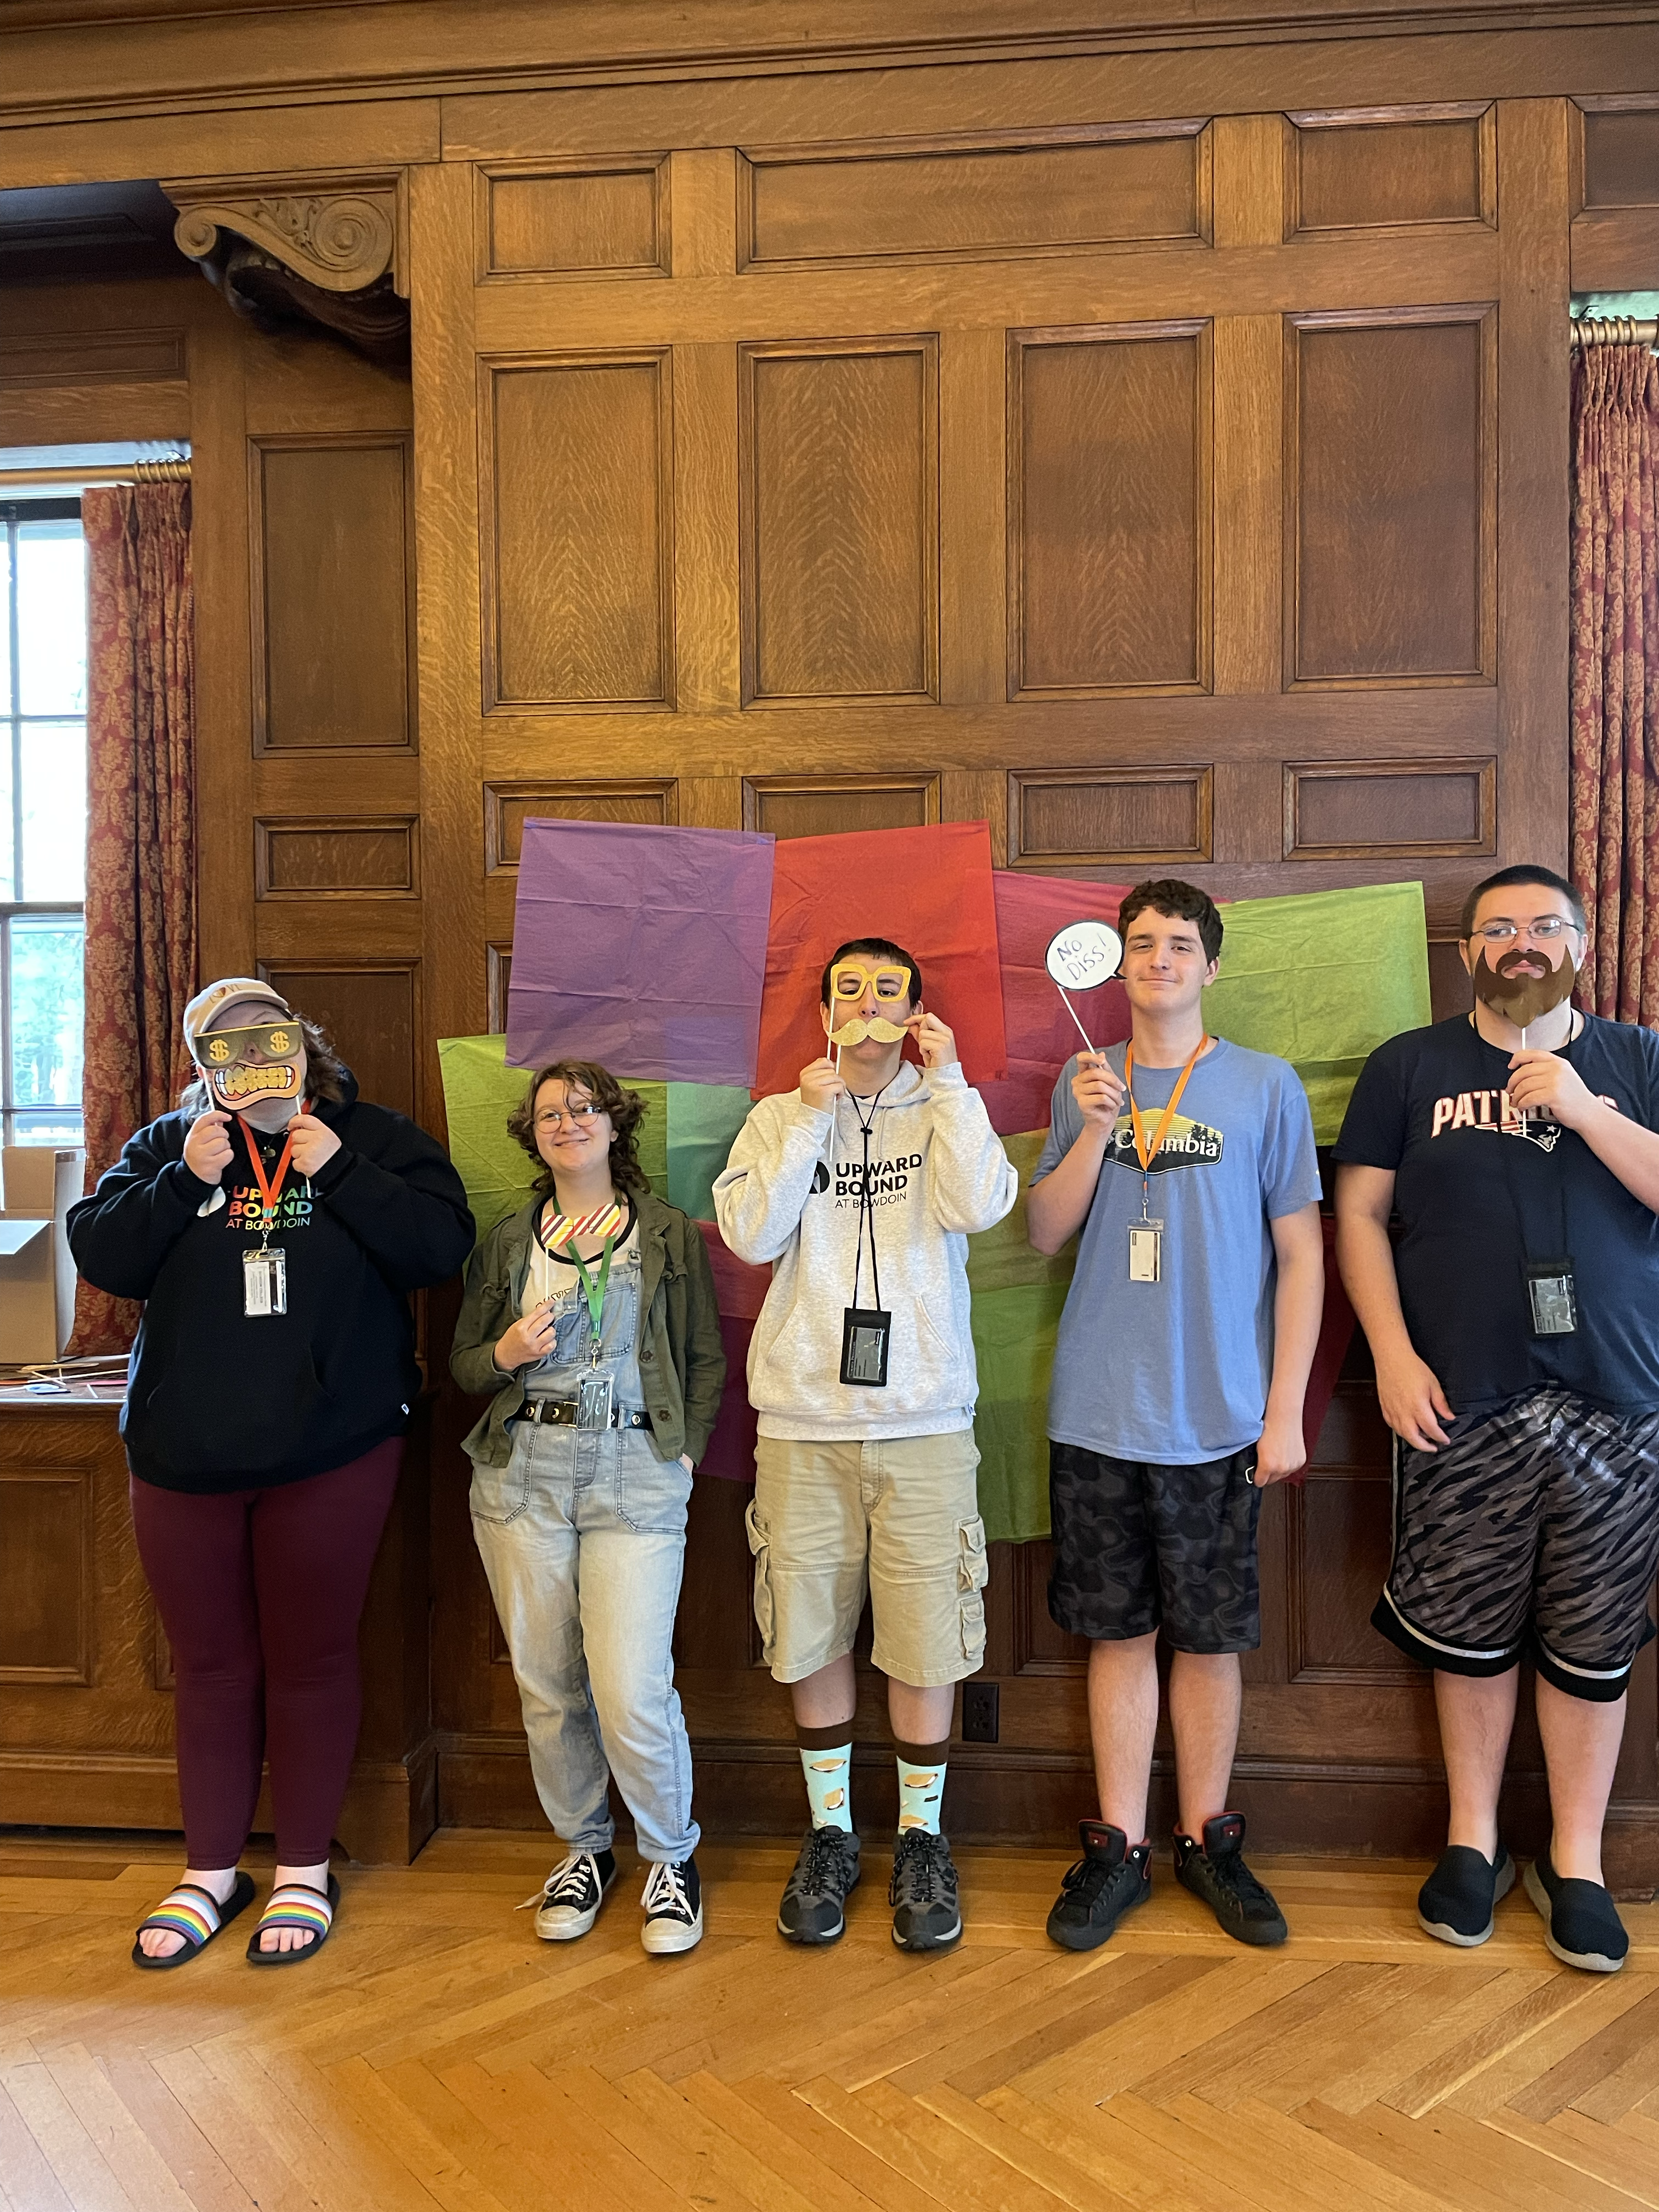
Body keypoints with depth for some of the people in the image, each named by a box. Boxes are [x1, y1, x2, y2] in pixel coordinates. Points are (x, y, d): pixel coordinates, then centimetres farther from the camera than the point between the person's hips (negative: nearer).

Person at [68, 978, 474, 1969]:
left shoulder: (372, 1138, -1)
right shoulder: (166, 1145, 6)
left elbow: (443, 1244, -11)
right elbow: (100, 1255, -3)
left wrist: (341, 1173, -19)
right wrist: (186, 1180, -15)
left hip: (334, 1454, -2)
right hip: (184, 1458, 2)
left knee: (311, 1660, 9)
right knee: (211, 1667, 13)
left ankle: (305, 1870, 27)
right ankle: (211, 1874, 30)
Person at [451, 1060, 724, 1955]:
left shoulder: (667, 1233, 7)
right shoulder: (507, 1241, 12)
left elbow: (706, 1360, 8)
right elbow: (463, 1364, 14)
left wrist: (686, 1453, -2)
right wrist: (504, 1355, -7)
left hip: (635, 1475, -3)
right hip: (522, 1474, 3)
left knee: (632, 1692, -9)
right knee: (546, 1684, 8)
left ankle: (671, 1857, 15)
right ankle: (583, 1847, 30)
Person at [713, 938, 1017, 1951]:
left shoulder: (946, 1112, 6)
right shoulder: (781, 1117, 9)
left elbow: (981, 1205, -14)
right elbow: (750, 1234, -7)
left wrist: (947, 1077, -11)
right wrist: (811, 1115, -9)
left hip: (924, 1421, -1)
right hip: (803, 1421, 1)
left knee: (926, 1643, 4)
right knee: (811, 1638, 9)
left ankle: (923, 1838, 25)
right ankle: (831, 1833, 29)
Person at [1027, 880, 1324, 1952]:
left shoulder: (1266, 1086, -1)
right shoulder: (1084, 1082, 7)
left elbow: (1302, 1253, 0)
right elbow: (1046, 1233, 4)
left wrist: (1286, 1410, -5)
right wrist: (1093, 1129, -11)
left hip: (1218, 1414, -2)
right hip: (1097, 1410, 2)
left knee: (1209, 1636, 9)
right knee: (1121, 1630, 10)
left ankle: (1208, 1840, 27)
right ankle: (1121, 1849, 23)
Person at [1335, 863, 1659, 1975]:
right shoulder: (1410, 1067, 7)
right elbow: (1360, 1215, 3)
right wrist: (1395, 1357, -6)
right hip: (1462, 1404, 0)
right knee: (1470, 1635, 8)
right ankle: (1474, 1841, 26)